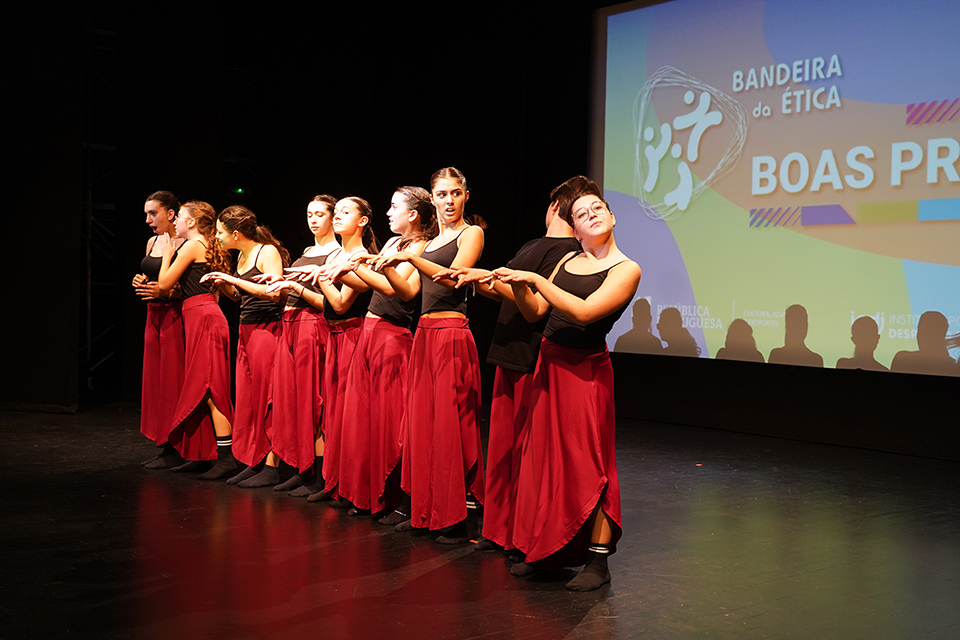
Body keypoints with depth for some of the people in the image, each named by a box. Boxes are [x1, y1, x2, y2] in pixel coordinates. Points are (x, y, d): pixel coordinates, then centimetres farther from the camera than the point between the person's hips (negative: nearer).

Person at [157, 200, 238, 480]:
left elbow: (164, 284, -6)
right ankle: (199, 454, 17)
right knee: (200, 387, 12)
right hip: (206, 316, 10)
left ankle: (226, 457, -12)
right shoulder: (208, 247, 20)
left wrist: (167, 254, 7)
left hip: (202, 317, -10)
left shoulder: (192, 246, -8)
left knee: (208, 388, -11)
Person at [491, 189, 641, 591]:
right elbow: (534, 313, 12)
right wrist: (519, 286, -7)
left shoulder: (626, 269, -7)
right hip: (549, 364, 6)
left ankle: (597, 561, 5)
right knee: (546, 457, 9)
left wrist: (536, 279, -19)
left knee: (586, 463, -4)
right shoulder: (568, 262, 11)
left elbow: (584, 312, -21)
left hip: (586, 370, -6)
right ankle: (548, 551, 21)